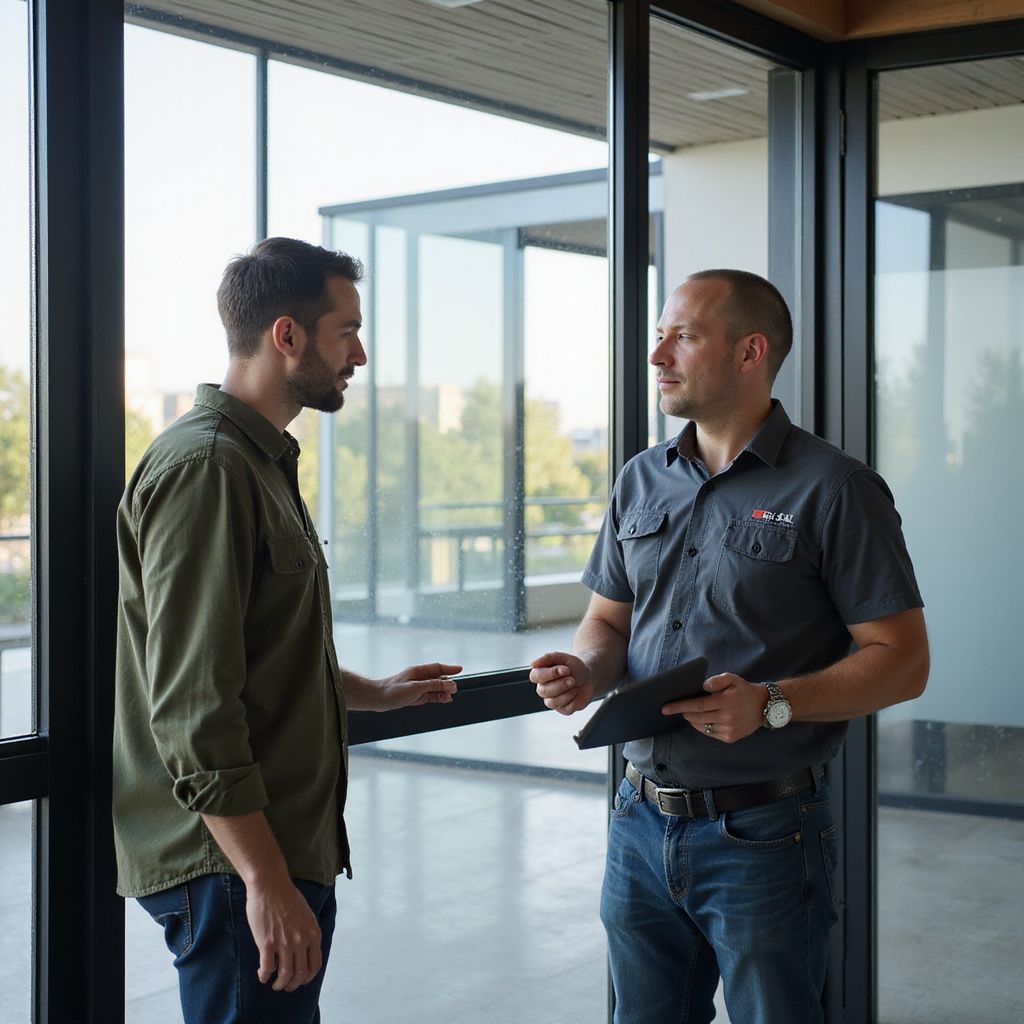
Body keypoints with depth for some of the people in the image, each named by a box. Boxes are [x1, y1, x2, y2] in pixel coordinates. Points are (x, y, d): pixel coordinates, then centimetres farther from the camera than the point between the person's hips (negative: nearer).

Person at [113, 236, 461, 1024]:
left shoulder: (260, 462, 17)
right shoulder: (204, 468, -17)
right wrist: (267, 884, -25)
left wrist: (375, 692, 29)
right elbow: (192, 708, -24)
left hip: (282, 846, 10)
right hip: (234, 867, -10)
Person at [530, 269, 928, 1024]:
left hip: (763, 835, -5)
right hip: (642, 821, 6)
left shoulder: (832, 488, -10)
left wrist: (772, 701, -25)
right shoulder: (642, 481, 9)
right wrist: (586, 671, -6)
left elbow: (902, 660, -11)